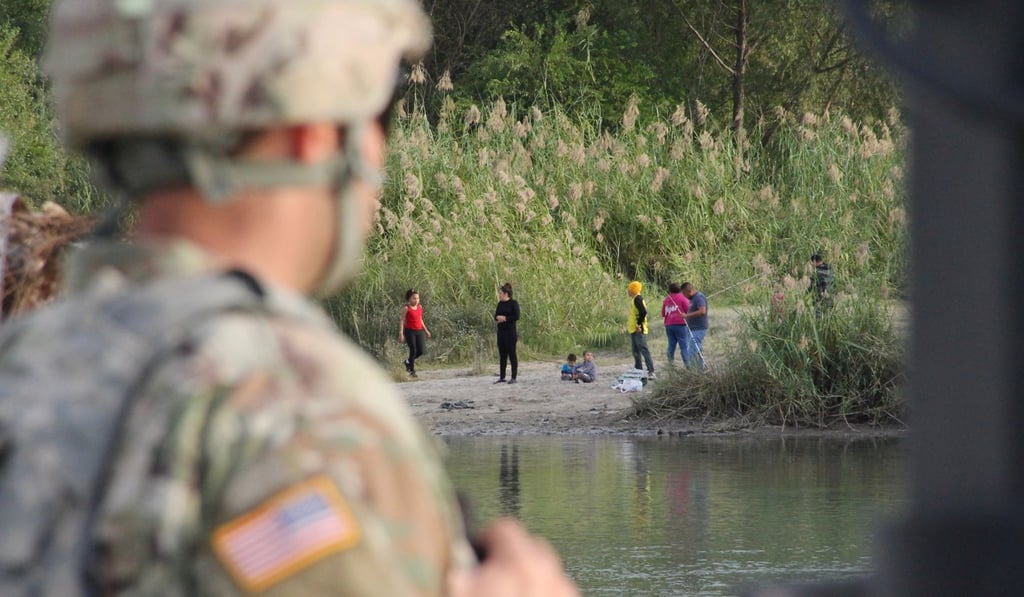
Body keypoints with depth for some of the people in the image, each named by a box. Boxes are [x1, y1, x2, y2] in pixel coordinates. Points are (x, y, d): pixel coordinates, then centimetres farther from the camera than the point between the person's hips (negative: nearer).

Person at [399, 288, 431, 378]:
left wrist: (426, 330, 22)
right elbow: (402, 321, -8)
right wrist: (401, 333, -15)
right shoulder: (406, 308, -7)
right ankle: (412, 371, 7)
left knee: (421, 350, -3)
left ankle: (408, 361, 24)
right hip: (410, 331, -5)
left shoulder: (420, 307, 10)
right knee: (413, 350, -6)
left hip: (419, 331, 5)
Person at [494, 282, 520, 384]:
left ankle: (513, 377, -1)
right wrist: (498, 317, -9)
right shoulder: (500, 304, 12)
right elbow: (496, 316, 13)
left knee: (512, 354, -4)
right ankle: (502, 377, 13)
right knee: (502, 354, 9)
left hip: (510, 331, -7)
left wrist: (505, 318, -14)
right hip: (501, 331, 7)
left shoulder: (513, 303, -8)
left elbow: (516, 317, -14)